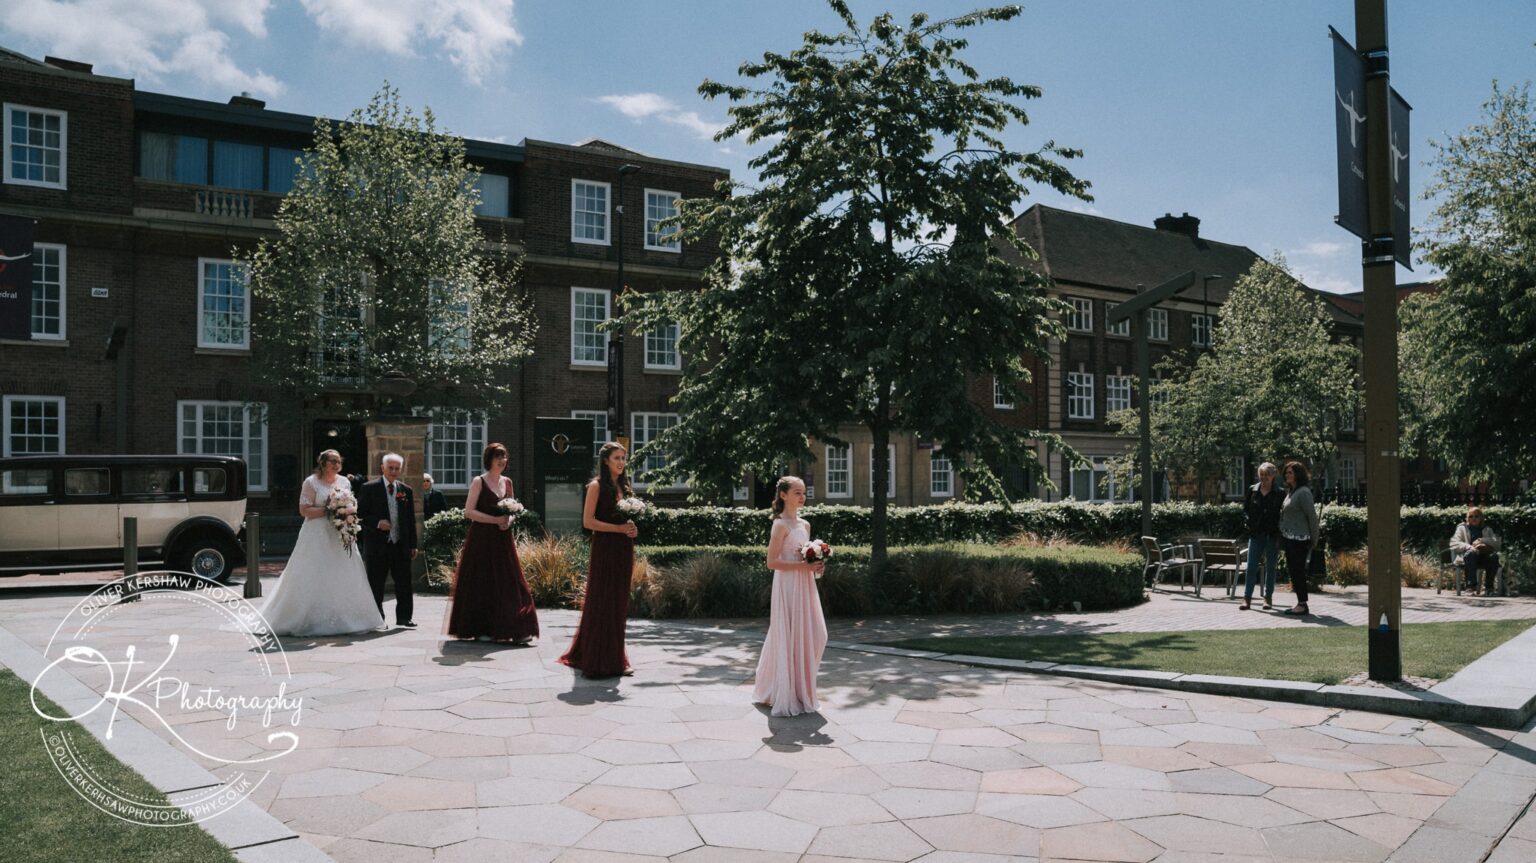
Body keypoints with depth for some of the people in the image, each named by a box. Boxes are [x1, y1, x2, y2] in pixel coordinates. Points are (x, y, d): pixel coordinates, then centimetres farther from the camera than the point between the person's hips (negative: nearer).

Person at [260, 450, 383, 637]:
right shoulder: (312, 482, -4)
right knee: (314, 579, -5)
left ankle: (342, 619, 11)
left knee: (342, 578, 4)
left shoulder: (344, 482, 12)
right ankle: (313, 620, 0)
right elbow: (304, 510, -10)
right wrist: (328, 510, -17)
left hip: (340, 536, 5)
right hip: (317, 536, -5)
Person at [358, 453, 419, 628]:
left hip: (401, 544, 3)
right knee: (376, 584, 5)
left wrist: (413, 545, 9)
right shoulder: (369, 488, -1)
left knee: (404, 583, 5)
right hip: (377, 545, -3)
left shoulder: (406, 490, 10)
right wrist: (377, 523, -19)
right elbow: (360, 514, -3)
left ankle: (404, 617, 13)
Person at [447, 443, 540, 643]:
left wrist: (509, 520, -3)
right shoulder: (479, 482, -4)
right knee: (482, 583, 0)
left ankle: (517, 630, 4)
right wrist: (495, 520, -17)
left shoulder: (507, 482, 12)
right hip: (482, 539, -5)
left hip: (502, 539, 5)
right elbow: (469, 511, -11)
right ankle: (481, 629, 11)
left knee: (510, 582, 1)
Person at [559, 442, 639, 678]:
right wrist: (619, 528, -16)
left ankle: (615, 657, 18)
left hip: (623, 550, 7)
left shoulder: (625, 487, 16)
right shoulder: (597, 486, -5)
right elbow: (588, 521, -12)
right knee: (602, 603, -4)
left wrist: (632, 529, 2)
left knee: (618, 604, 10)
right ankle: (600, 661, 2)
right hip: (604, 549, -7)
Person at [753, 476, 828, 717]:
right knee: (791, 637, -3)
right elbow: (772, 562, -15)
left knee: (815, 635, 7)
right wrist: (803, 566, -20)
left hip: (805, 586, 8)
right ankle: (786, 697, 7)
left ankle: (802, 690, 21)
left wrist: (816, 566, 2)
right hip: (788, 587, -8)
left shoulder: (805, 525, 13)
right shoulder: (781, 525, -10)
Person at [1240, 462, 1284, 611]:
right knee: (1251, 566, -2)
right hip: (1256, 534, 1)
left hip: (1273, 535, -1)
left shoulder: (1279, 494, -1)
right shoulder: (1252, 490, 5)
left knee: (1270, 567, 6)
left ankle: (1268, 598, 15)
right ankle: (1247, 597, 1)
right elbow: (1245, 509, 11)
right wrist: (1249, 522, -2)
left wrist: (1278, 530, -9)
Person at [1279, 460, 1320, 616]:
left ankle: (1303, 605, 0)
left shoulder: (1303, 492, -14)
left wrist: (1314, 539, -10)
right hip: (1289, 538, 9)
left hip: (1299, 539, -9)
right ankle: (1300, 603, 18)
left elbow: (1312, 516, -14)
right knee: (1293, 570, 11)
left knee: (1298, 570, -6)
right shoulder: (1291, 491, 14)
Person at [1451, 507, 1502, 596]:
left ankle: (1489, 587, -26)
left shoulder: (1487, 529, 25)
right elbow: (1454, 544, 1)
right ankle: (1472, 586, -40)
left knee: (1494, 556, -32)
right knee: (1471, 553, -38)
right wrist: (1470, 547, -16)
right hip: (1469, 556, -2)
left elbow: (1496, 542, 7)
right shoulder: (1462, 528, 17)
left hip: (1484, 556, 2)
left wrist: (1481, 540, -9)